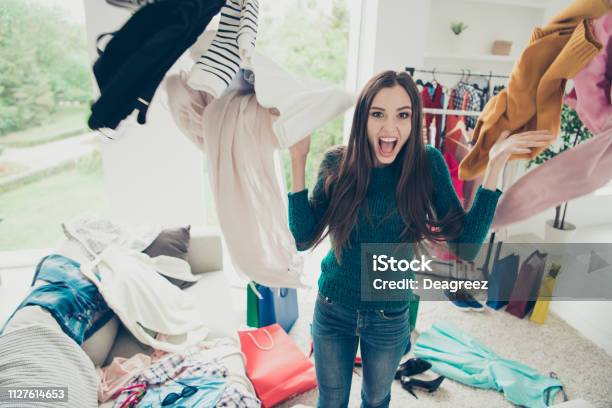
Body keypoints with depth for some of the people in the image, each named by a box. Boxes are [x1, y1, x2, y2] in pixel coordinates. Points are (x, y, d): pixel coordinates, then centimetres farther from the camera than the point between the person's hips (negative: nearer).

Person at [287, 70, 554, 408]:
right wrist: (298, 161, -23)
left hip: (390, 317, 1)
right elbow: (303, 239, -17)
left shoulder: (427, 164, -13)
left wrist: (494, 166, -22)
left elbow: (466, 243, -17)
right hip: (333, 310, 0)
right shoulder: (338, 164, -14)